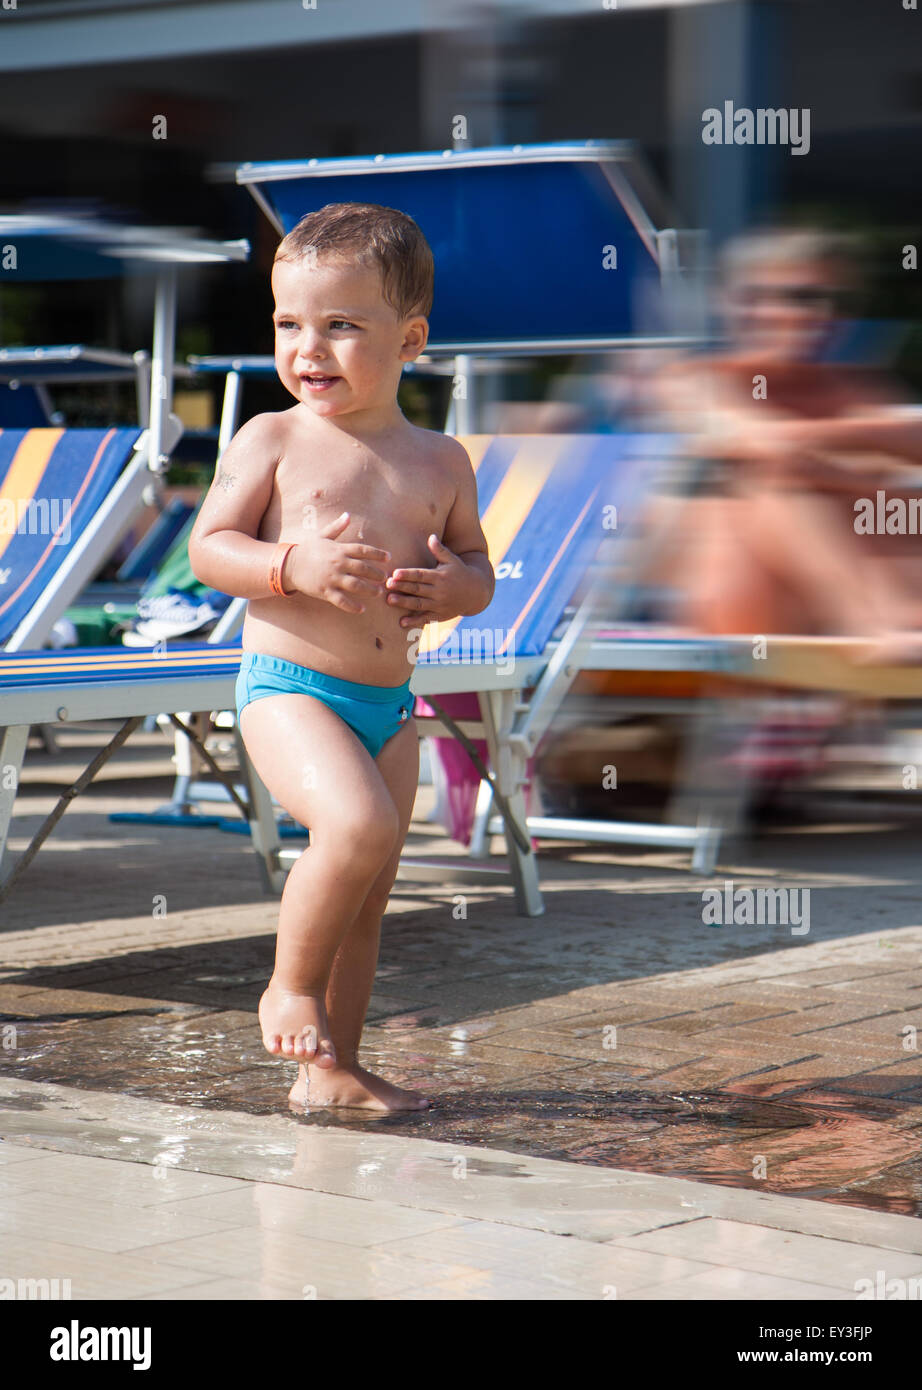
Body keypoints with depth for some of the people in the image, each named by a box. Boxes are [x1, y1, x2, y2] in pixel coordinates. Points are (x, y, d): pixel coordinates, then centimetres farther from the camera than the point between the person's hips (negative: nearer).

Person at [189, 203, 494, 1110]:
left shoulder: (439, 462, 9)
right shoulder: (272, 440, -2)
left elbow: (476, 566, 16)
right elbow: (208, 549, -5)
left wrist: (452, 586, -8)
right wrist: (296, 567, -22)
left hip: (389, 702, 5)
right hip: (288, 686, -5)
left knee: (368, 895, 10)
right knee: (360, 824, -28)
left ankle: (330, 1069, 23)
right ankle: (290, 987, -6)